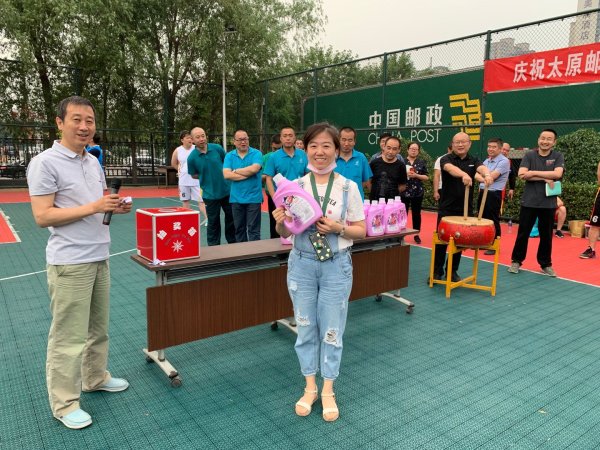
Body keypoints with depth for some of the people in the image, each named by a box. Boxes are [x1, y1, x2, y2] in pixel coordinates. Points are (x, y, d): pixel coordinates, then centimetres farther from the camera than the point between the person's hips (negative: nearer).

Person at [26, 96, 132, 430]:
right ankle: (64, 403, 16)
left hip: (100, 258, 8)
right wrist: (93, 207, -23)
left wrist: (115, 207, -1)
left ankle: (96, 378, 37)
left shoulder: (94, 162, 11)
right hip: (70, 263, -8)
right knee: (68, 336, 1)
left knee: (98, 328, 19)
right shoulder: (45, 163, -12)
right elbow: (42, 216, -17)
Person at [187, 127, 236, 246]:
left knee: (231, 218, 14)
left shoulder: (217, 148, -7)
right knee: (213, 222, 7)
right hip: (210, 194, -2)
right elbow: (194, 175, 4)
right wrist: (206, 177, -4)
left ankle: (233, 243, 31)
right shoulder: (192, 157, -10)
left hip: (227, 190, 2)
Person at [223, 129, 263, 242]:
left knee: (253, 229, 0)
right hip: (236, 198, 3)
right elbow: (226, 175, -9)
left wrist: (236, 171, -7)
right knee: (239, 229, 14)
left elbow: (254, 169, -20)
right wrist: (247, 174, -13)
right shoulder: (229, 156, 5)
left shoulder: (256, 153, -2)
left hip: (253, 198, -3)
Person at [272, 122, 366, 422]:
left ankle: (328, 391, 30)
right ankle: (310, 387, 33)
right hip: (302, 265, 2)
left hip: (336, 266, -1)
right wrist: (280, 222, -21)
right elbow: (285, 233, 1)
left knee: (332, 330, 10)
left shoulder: (349, 187, -6)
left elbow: (361, 231, -1)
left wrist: (338, 228, -19)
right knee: (306, 328, 13)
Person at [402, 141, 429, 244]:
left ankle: (416, 234, 17)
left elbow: (426, 177, 2)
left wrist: (416, 175, -13)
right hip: (404, 192, -1)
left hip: (417, 192, 1)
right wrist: (404, 174, -15)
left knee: (416, 214, 8)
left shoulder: (422, 163, 5)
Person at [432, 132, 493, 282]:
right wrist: (464, 174, -51)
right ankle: (437, 271, 16)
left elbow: (482, 168, -18)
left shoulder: (473, 161, 5)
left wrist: (487, 175, -43)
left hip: (465, 209, 3)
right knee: (441, 241, 2)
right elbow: (451, 168, -29)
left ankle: (452, 271, 23)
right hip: (446, 208, -3)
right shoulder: (446, 159, -5)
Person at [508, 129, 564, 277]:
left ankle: (546, 264, 22)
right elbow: (522, 174, -12)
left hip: (548, 203, 1)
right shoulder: (529, 155, 1)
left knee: (546, 235, 9)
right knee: (523, 233, 5)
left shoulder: (558, 157, 3)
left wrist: (534, 172, -13)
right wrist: (545, 178, -15)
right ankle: (516, 261, 17)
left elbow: (557, 174, -15)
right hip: (529, 202, -1)